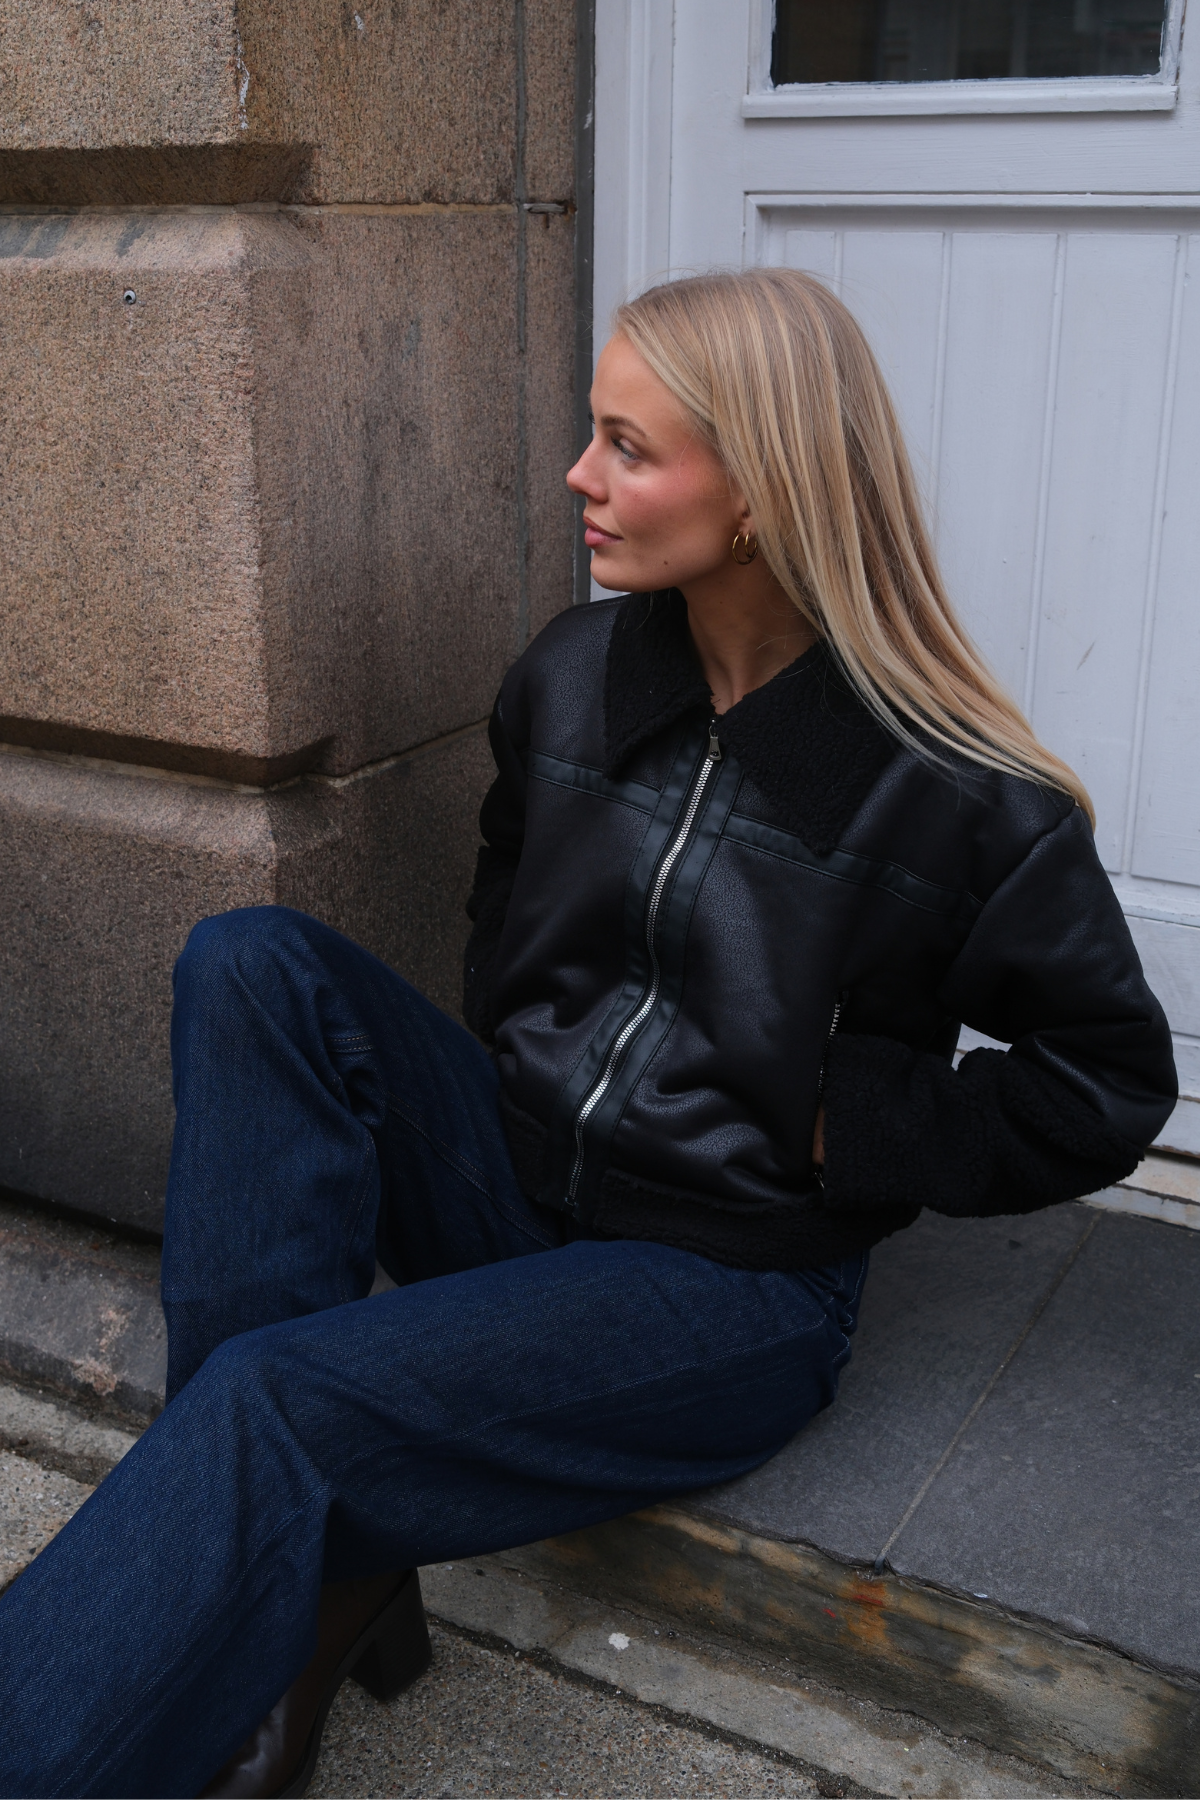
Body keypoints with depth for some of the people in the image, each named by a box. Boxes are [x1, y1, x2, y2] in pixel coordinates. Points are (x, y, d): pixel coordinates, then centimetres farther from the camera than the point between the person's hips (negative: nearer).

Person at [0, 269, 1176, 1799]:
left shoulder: (954, 793, -14)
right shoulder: (571, 678, 2)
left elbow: (1111, 1073, -4)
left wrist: (849, 1125, -12)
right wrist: (521, 1072, 4)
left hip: (734, 1283, -6)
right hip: (518, 1181, 6)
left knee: (272, 1401, -26)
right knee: (252, 963, -18)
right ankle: (311, 1562, -19)